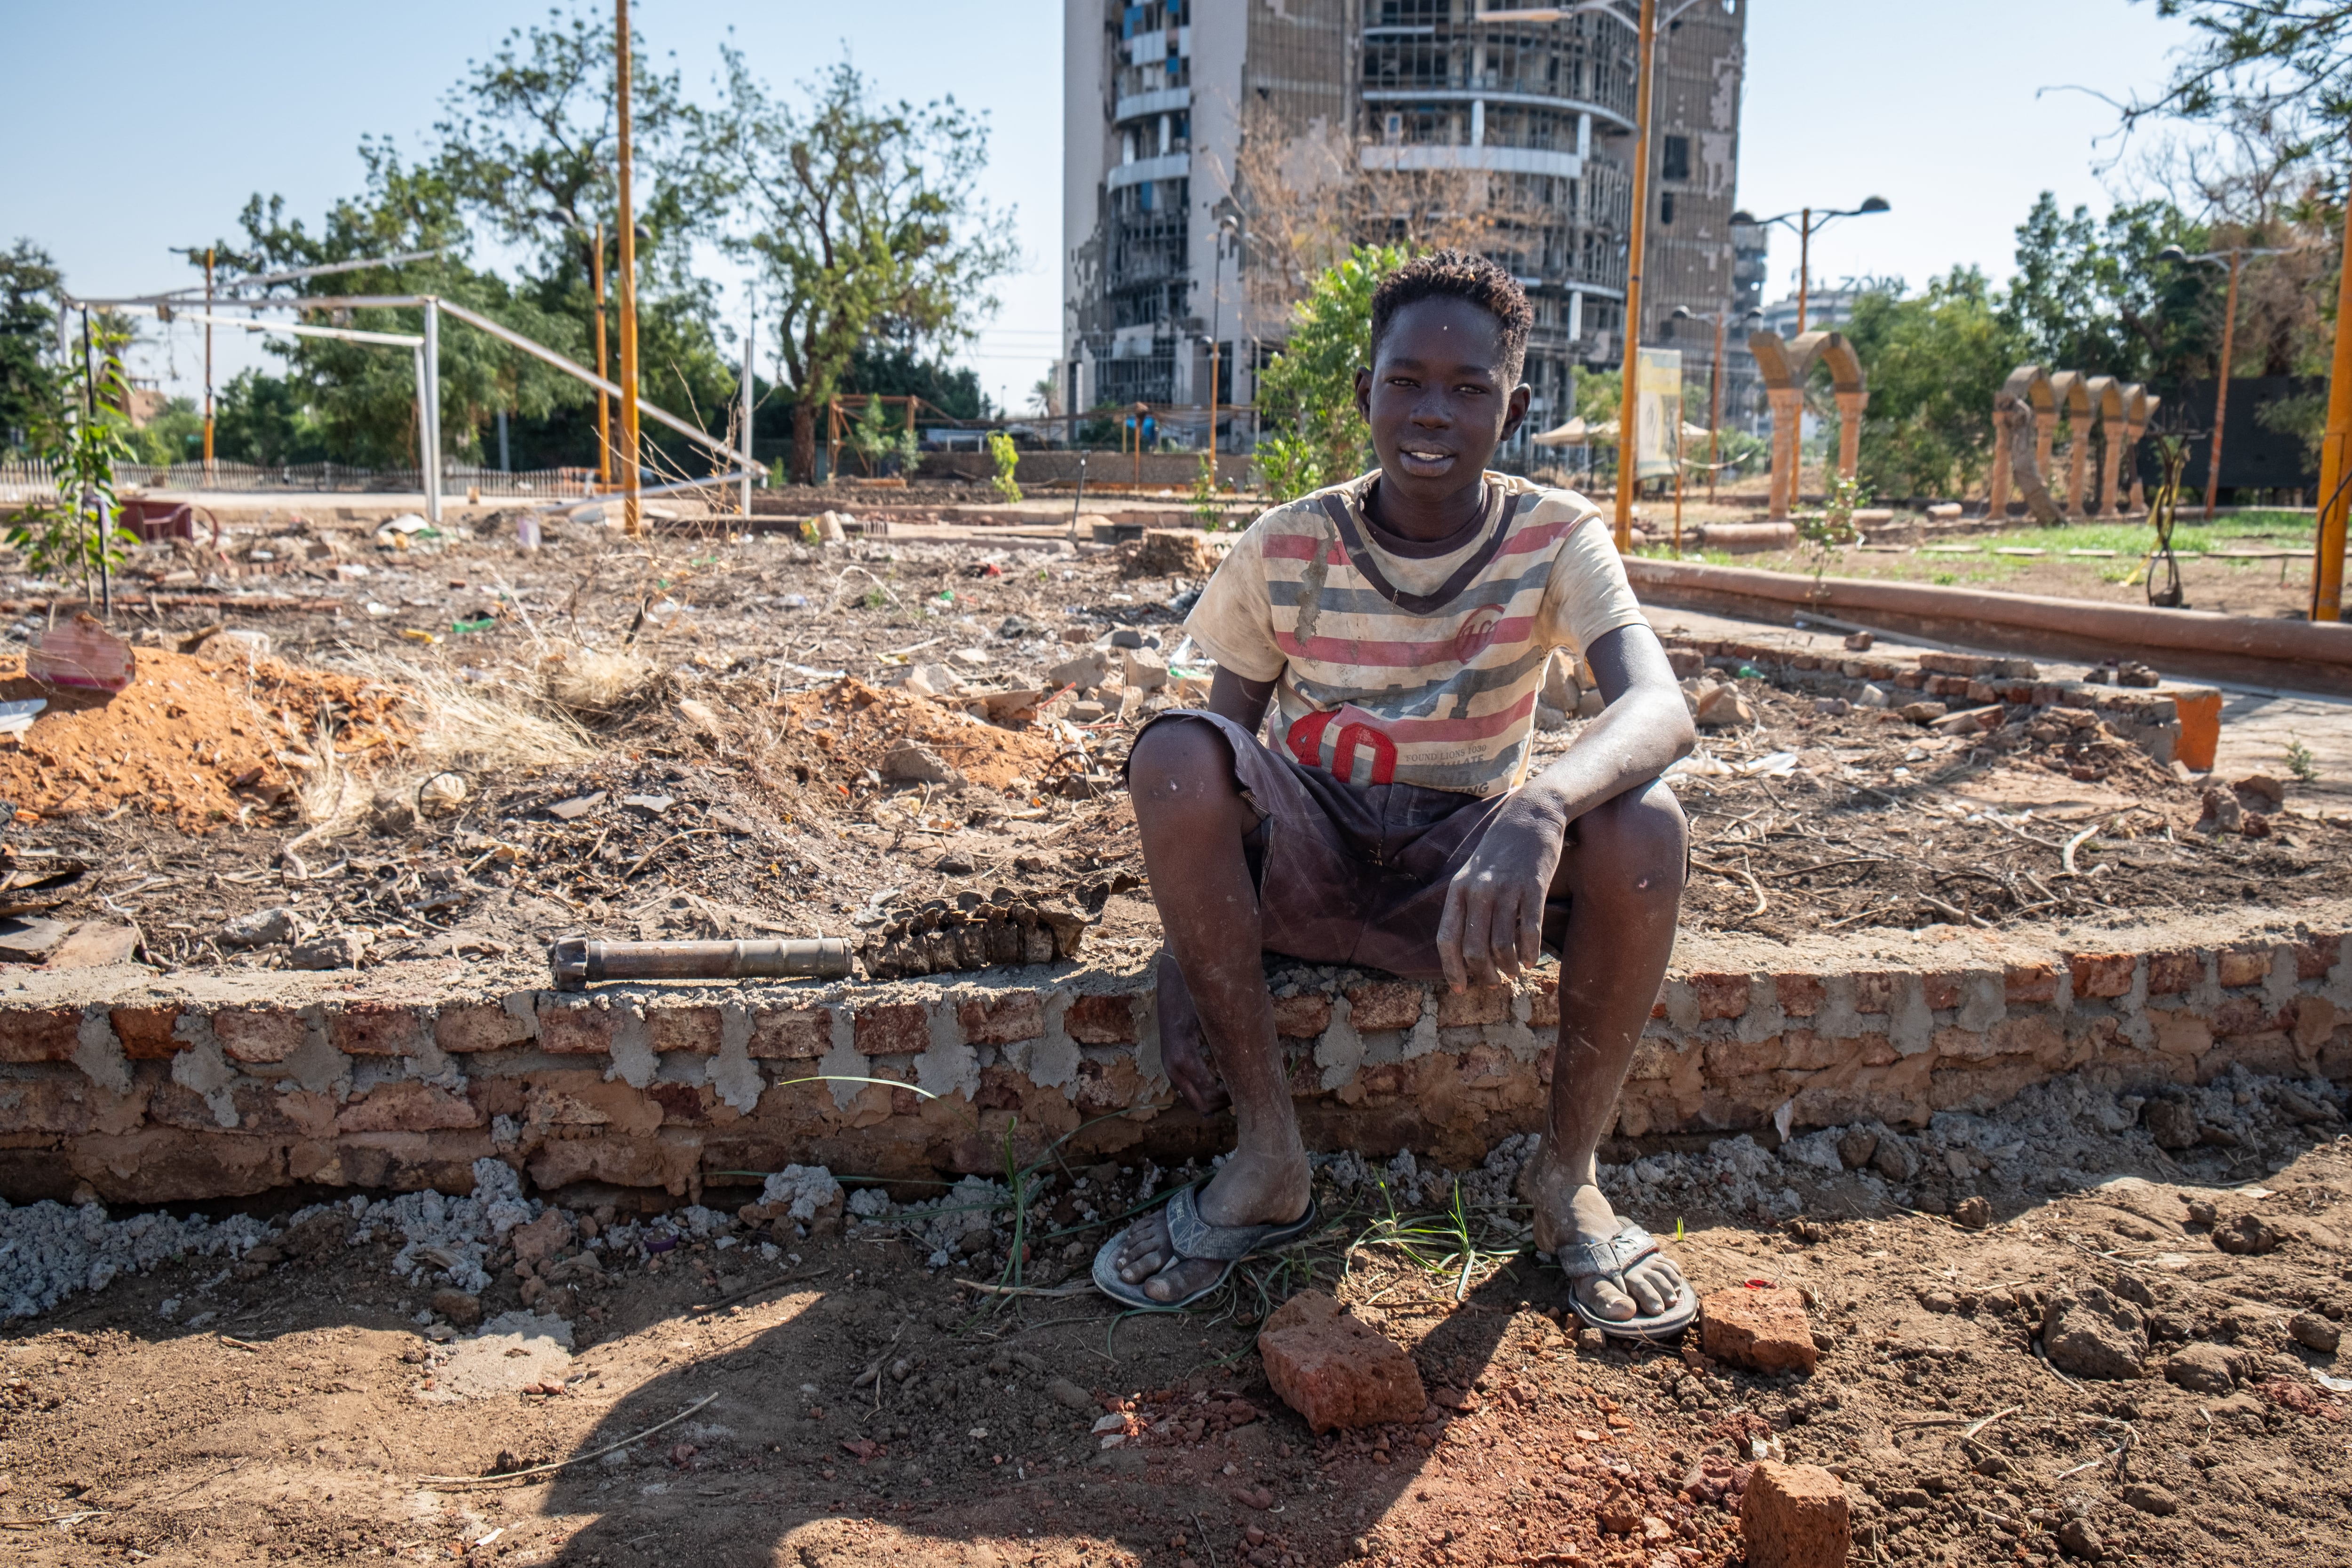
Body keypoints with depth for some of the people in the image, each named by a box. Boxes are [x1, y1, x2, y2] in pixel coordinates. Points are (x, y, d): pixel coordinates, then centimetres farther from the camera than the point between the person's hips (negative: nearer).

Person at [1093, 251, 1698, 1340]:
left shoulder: (1555, 539, -10)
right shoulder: (1288, 549, -9)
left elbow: (1659, 706, -29)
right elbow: (1213, 776, -4)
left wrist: (1538, 810, -51)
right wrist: (1183, 960, -17)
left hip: (1466, 874, 0)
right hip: (1306, 864, 1)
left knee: (1644, 829, -30)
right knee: (1174, 753, -29)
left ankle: (1567, 1178, -6)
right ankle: (1267, 1165, -17)